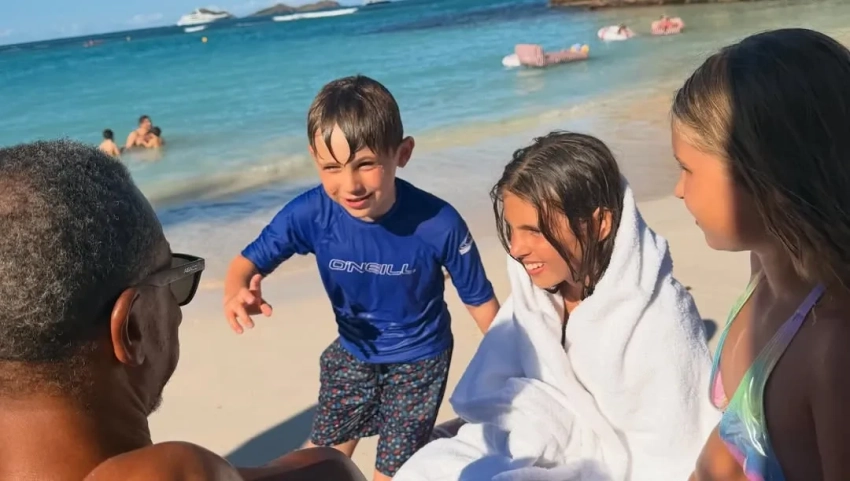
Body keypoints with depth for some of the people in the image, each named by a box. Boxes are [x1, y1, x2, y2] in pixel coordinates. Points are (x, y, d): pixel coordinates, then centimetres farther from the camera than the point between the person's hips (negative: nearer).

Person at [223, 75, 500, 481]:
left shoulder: (438, 223, -31)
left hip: (418, 360, -3)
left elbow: (479, 299, -15)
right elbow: (249, 261, -11)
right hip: (352, 354, 3)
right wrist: (237, 292, -35)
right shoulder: (310, 214, -26)